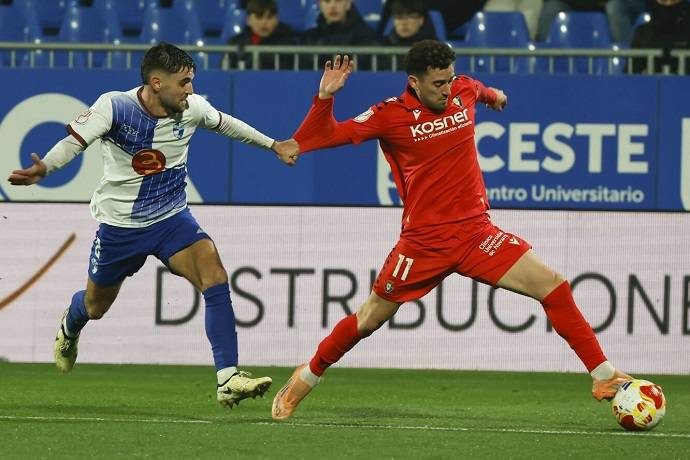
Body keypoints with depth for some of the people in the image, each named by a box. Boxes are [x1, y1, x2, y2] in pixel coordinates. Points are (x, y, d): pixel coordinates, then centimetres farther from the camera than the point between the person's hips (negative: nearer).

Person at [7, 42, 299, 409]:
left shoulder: (191, 108, -9)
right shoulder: (114, 107, -22)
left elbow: (224, 123, 12)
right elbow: (75, 141, -31)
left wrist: (273, 145, 23)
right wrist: (43, 168, -52)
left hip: (172, 218, 2)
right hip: (119, 224, -2)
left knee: (214, 276, -24)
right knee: (95, 306, 17)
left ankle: (228, 379, -26)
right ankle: (69, 328, 59)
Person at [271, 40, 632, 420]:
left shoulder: (464, 91, 1)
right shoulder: (390, 115, -11)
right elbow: (318, 138, -11)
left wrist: (493, 96, 48)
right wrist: (325, 98, -27)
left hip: (476, 231, 3)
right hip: (424, 241, -3)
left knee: (554, 287, -9)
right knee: (370, 319, 7)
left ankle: (604, 377, -2)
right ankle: (307, 377, 31)